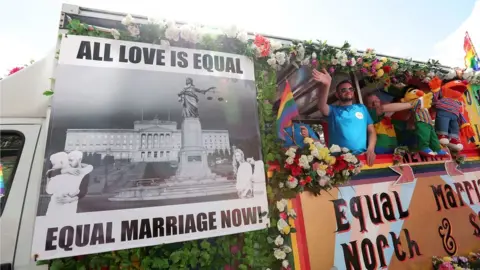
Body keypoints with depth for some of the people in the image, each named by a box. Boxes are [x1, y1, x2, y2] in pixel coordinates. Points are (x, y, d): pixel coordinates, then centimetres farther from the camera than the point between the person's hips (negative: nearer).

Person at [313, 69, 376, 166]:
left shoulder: (361, 107, 18)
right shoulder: (333, 110, 9)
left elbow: (371, 131, 15)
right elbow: (322, 106, -14)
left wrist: (371, 149, -3)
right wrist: (326, 85, -32)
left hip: (362, 155, 2)